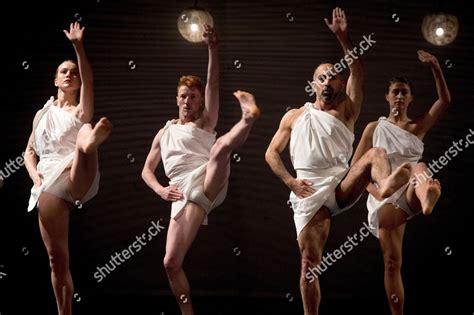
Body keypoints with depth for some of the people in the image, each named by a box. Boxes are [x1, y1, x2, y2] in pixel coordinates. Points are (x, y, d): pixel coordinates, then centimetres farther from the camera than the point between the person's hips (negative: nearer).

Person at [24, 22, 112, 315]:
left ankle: (91, 142, -76)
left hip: (76, 178, -4)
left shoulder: (81, 112, 14)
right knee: (57, 257, -1)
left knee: (85, 134, -37)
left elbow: (89, 80, -5)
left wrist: (78, 46, -18)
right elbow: (29, 151, 26)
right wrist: (34, 173, 3)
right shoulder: (42, 114, 26)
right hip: (49, 185, 4)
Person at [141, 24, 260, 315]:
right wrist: (161, 190, 4)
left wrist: (213, 49, -7)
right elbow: (147, 171, 26)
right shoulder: (163, 134, 28)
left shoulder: (205, 123, 18)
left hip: (208, 181, -3)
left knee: (220, 147, -35)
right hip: (184, 194, 3)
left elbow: (213, 85, 5)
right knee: (171, 262, -10)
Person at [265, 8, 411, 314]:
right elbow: (271, 153, 14)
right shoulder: (294, 116, 17)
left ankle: (386, 184, -63)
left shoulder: (346, 111, 13)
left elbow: (358, 73, -1)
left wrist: (342, 36, -13)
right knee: (310, 263, -5)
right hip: (309, 194, 1)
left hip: (342, 185, 0)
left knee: (376, 153, -27)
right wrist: (290, 181, -3)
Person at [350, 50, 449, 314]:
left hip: (409, 192, -2)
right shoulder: (375, 128, 11)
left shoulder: (418, 126, 11)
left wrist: (436, 68, -16)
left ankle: (426, 195, -78)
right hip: (385, 196, 2)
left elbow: (445, 101, -4)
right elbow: (356, 166, 7)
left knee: (420, 168, -39)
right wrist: (375, 191, -9)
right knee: (392, 262, -6)